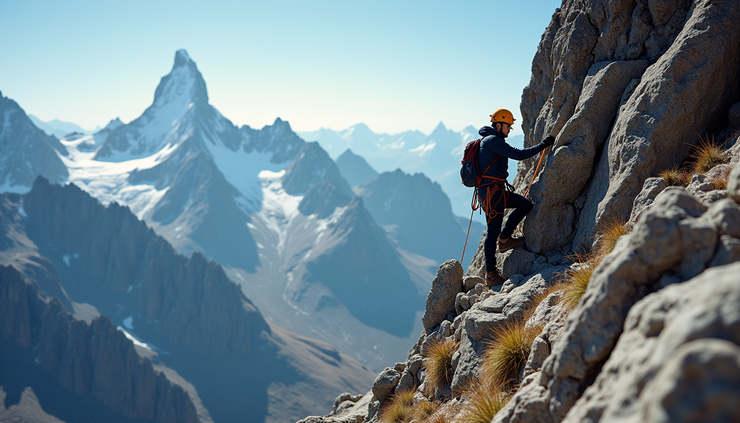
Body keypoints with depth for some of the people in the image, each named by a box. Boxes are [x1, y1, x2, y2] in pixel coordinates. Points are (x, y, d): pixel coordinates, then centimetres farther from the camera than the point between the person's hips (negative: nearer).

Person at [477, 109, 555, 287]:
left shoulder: (489, 141, 21)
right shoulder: (493, 140, -12)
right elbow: (518, 154, -20)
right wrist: (543, 145, -13)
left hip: (496, 191, 10)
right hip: (491, 191, -10)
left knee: (525, 205, 11)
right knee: (493, 230, -7)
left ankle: (505, 239, 12)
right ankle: (491, 274, -2)